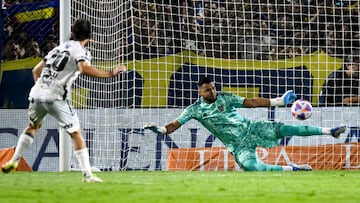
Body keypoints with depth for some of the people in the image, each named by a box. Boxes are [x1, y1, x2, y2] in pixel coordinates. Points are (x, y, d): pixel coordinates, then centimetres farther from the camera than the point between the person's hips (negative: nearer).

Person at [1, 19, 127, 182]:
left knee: (33, 126, 31)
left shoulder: (58, 48, 24)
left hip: (37, 93, 6)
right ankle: (87, 175, -6)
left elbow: (36, 70, 28)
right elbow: (84, 69, -20)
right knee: (76, 134, 0)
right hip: (56, 97, -6)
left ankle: (13, 161, 31)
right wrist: (110, 74, -17)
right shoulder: (80, 51, 2)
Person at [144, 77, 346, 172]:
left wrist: (277, 101, -7)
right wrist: (159, 129, -24)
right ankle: (291, 169, -19)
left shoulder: (225, 98, 1)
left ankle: (328, 131, -13)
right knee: (248, 164, -32)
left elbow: (250, 102, 0)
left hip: (251, 128, 1)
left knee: (283, 129, -19)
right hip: (238, 145, -1)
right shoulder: (195, 110, -1)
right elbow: (175, 124, -3)